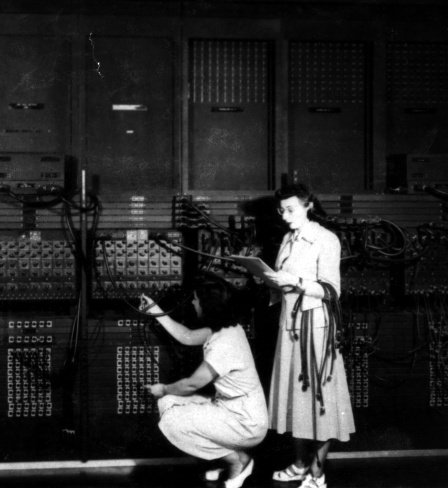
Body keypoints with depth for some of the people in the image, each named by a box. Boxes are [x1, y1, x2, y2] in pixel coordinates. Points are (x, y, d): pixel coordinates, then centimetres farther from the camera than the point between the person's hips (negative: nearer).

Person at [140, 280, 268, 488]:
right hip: (232, 409, 10)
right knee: (168, 403, 7)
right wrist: (155, 310, 16)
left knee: (172, 422, -18)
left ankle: (238, 459, -2)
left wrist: (164, 389, 1)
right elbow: (187, 337, 16)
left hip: (246, 423, -10)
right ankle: (232, 455, 10)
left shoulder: (224, 344, -26)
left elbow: (192, 384, -18)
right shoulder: (223, 329, 2)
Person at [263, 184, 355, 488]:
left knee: (318, 394, -3)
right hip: (290, 322, 7)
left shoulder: (326, 240, -9)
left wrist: (296, 281, -23)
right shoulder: (288, 240, 12)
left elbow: (330, 290, -14)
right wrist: (273, 281, -1)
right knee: (294, 393, 10)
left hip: (315, 323, -7)